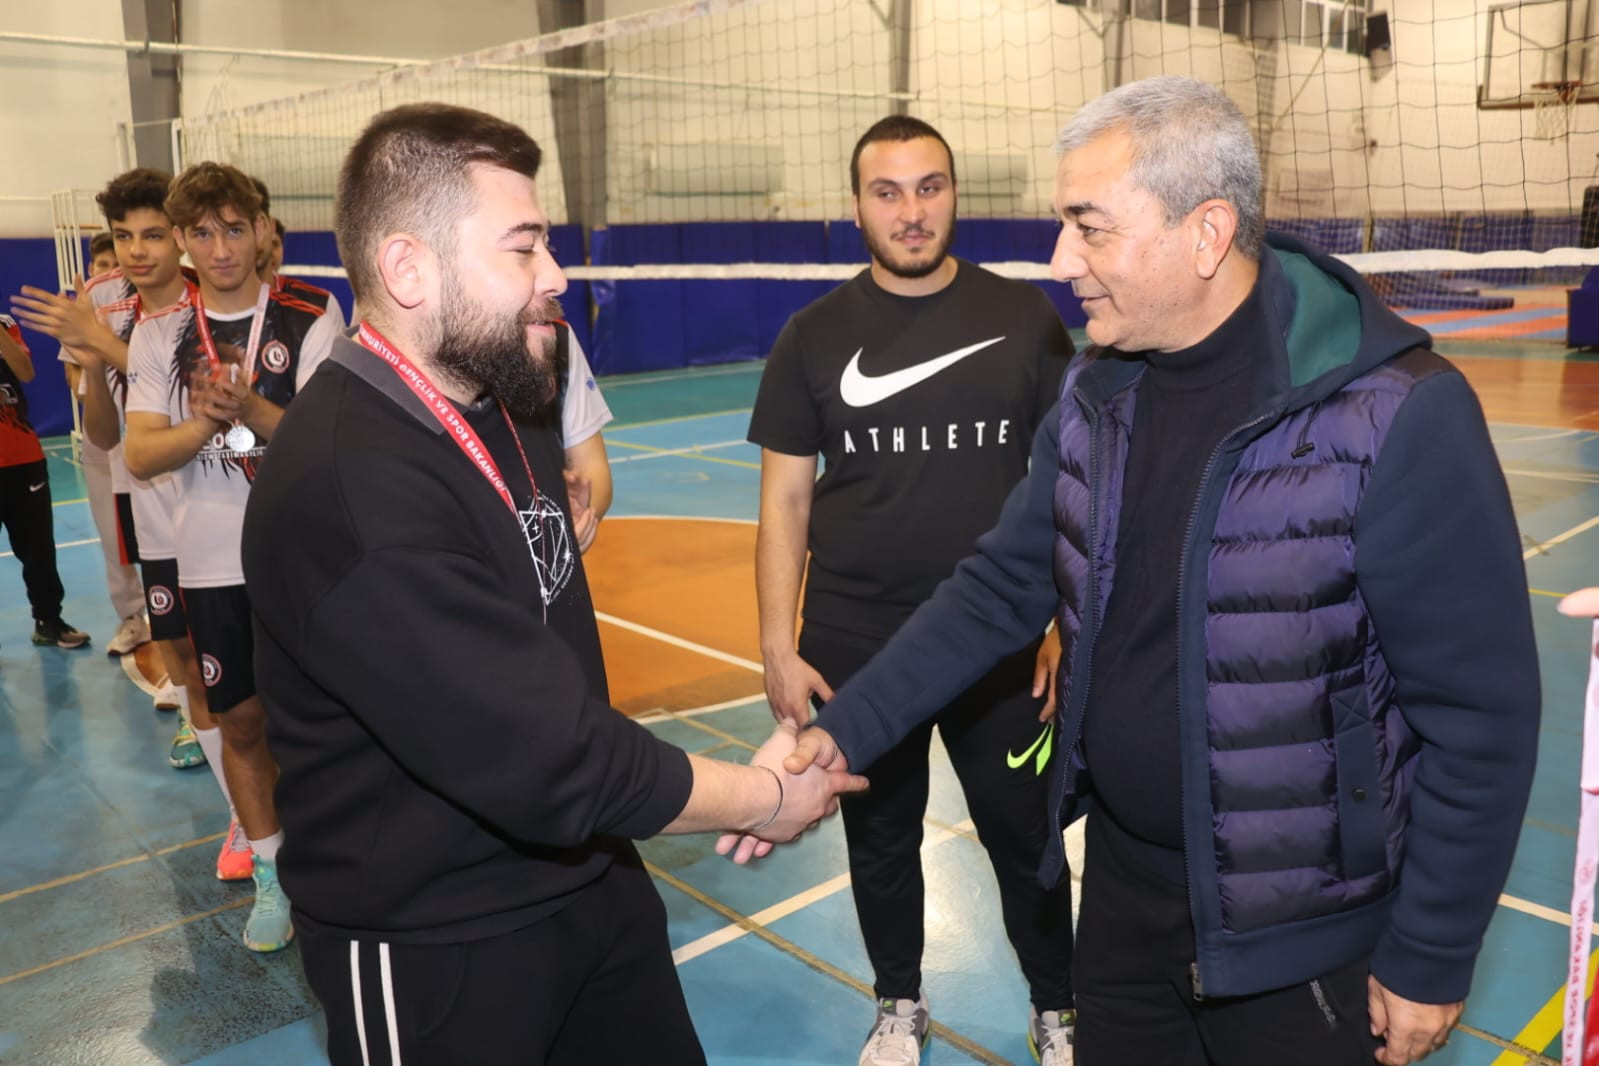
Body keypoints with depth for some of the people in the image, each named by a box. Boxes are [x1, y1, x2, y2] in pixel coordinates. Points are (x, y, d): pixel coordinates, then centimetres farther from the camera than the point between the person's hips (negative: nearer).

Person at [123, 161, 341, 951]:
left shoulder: (309, 322, -4)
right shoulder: (159, 335, 3)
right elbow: (140, 455, -4)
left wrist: (252, 409, -30)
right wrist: (206, 423, -23)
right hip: (213, 563, 2)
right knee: (242, 722, 10)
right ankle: (270, 876, 27)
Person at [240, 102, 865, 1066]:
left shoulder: (515, 402, 1)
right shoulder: (350, 491, -29)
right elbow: (555, 768, -28)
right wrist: (766, 798, -16)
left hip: (587, 876, 7)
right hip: (434, 949, -7)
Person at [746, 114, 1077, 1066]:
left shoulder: (1025, 318, -2)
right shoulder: (816, 335, -1)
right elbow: (786, 500, 1)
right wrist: (778, 648, -4)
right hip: (853, 646, 1)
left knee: (1024, 838, 12)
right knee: (880, 840, 16)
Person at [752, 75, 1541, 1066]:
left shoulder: (1396, 415, -22)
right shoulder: (1100, 390, -3)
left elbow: (1482, 712, -16)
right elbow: (1003, 586, 3)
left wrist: (1431, 961, -9)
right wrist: (844, 729, -5)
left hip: (1297, 932, -5)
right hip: (1122, 885, 6)